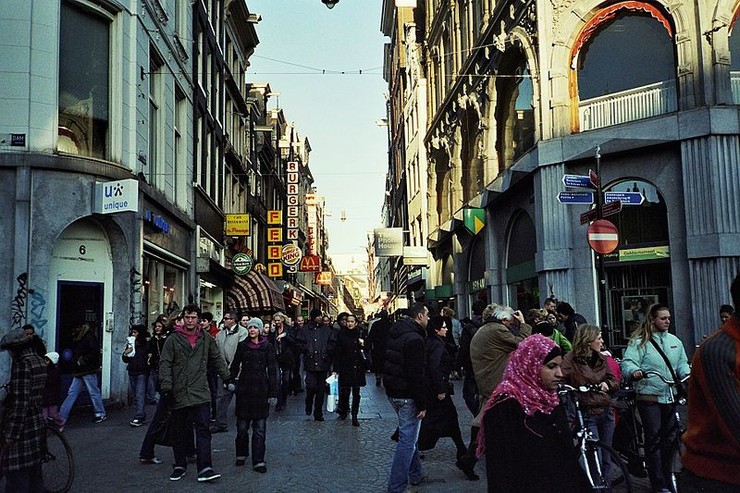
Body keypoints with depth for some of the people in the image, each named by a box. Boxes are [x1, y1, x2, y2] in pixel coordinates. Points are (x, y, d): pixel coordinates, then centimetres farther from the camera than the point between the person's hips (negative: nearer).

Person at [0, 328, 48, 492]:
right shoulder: (40, 361, 8)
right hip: (37, 421, 9)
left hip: (22, 424, -9)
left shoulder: (22, 364, -19)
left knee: (17, 473, 0)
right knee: (33, 468, 18)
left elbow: (20, 402, -22)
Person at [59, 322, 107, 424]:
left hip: (88, 371, -9)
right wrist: (75, 360, 7)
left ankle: (101, 414, 12)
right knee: (72, 393, 7)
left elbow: (95, 352, -22)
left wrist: (83, 360, -18)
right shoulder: (77, 339, 15)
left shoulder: (89, 337, -14)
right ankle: (61, 416, 8)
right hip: (79, 372, 9)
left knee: (94, 392, 0)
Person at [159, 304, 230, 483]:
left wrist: (228, 378, 16)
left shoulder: (206, 339, 9)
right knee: (180, 432, 11)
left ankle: (205, 469, -7)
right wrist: (166, 387, -11)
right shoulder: (173, 339, 1)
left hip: (201, 393, 1)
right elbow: (165, 364, -2)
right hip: (179, 394, -1)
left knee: (203, 430, -6)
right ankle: (180, 466, 25)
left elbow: (218, 360, 18)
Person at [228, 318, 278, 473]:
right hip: (244, 389, 1)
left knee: (260, 428, 0)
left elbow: (272, 370, 0)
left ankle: (258, 461, 5)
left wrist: (273, 393, -4)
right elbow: (235, 365, 10)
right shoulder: (242, 345, 5)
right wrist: (230, 381, -3)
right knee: (242, 426, 6)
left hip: (261, 390, -1)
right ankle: (241, 454, 26)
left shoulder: (267, 347, 0)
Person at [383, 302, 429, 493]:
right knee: (407, 440, -3)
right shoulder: (414, 339, -20)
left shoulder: (395, 334, 10)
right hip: (407, 395, -10)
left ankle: (416, 475, 35)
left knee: (409, 435, 23)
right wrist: (422, 404, -19)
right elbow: (417, 375, -23)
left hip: (393, 391, 10)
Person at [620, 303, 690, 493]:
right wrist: (634, 371, -35)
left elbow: (682, 363, 18)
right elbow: (627, 362, -14)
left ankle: (669, 477, 26)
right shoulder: (640, 342, -5)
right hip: (649, 398, -5)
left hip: (671, 397, 5)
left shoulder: (675, 341, 13)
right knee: (654, 440, -2)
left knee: (669, 439, 12)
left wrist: (686, 374, -2)